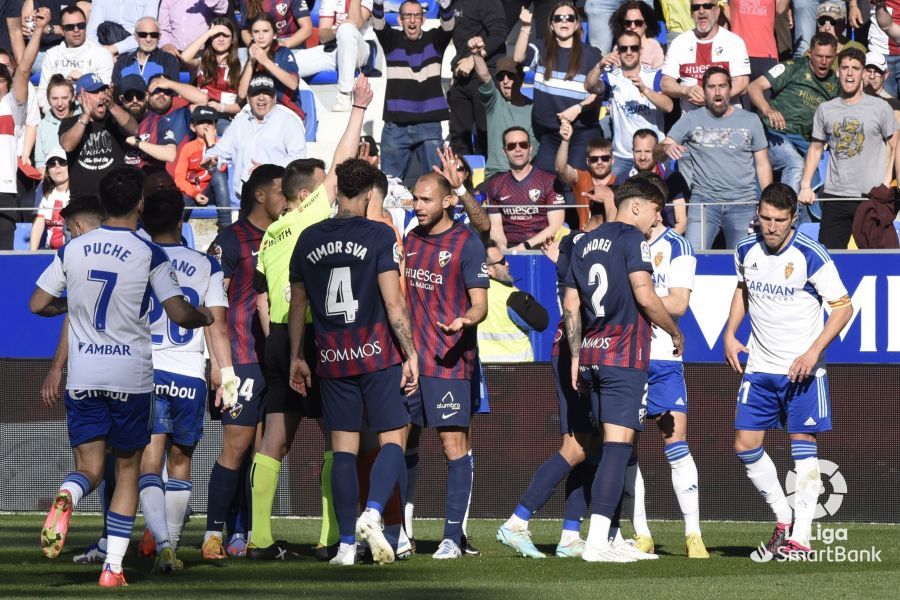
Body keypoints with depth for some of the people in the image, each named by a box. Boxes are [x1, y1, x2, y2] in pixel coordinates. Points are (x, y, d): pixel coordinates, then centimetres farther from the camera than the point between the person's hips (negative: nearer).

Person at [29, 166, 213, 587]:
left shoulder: (72, 250, 2)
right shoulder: (149, 255, -7)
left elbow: (38, 304, 6)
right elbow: (179, 313, -10)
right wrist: (205, 317, 12)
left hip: (82, 375, 2)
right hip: (131, 376, -2)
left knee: (88, 467, 5)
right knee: (127, 469, 12)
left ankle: (65, 499, -32)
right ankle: (113, 566, 5)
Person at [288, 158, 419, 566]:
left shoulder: (309, 239, 6)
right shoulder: (378, 235, -6)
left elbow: (297, 305, 13)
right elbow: (393, 303, -10)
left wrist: (296, 358, 22)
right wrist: (411, 354, -4)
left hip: (332, 358, 4)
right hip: (378, 355, -4)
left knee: (343, 448, 6)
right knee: (393, 439, 3)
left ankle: (347, 544, 2)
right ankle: (372, 513, -21)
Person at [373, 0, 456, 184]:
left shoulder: (434, 40, 5)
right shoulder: (392, 41, 5)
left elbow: (449, 23, -13)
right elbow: (378, 23, -12)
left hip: (429, 126, 0)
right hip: (395, 126, 0)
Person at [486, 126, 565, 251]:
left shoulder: (550, 181, 5)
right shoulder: (495, 184, 17)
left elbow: (556, 226, -1)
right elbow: (496, 227, 12)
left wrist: (525, 246, -12)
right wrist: (502, 247, -11)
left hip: (540, 246, -2)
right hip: (509, 248, 2)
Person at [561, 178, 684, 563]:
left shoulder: (585, 243, 16)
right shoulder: (632, 238, -7)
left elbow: (570, 306, 16)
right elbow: (644, 296, -15)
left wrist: (576, 356, 19)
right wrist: (675, 332, -1)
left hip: (591, 354, 8)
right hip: (625, 356, -8)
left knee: (613, 445, 14)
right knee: (618, 445, -10)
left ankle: (613, 539, 14)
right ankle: (597, 542, -17)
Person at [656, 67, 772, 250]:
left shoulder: (750, 120, 9)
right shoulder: (691, 120, 7)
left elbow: (763, 165, 11)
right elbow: (657, 153, 2)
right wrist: (666, 148, -23)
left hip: (743, 202, 1)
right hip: (704, 200, -1)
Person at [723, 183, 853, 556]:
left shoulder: (811, 256, -15)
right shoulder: (746, 252, 0)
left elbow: (843, 307, -11)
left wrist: (814, 351, -20)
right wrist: (730, 333, 8)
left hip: (802, 369, -5)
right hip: (758, 367, 5)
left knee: (803, 447, -4)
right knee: (745, 447, 1)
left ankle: (800, 536, -1)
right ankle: (783, 517, 19)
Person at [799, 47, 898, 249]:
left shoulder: (880, 108, 1)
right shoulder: (825, 110, 9)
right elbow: (816, 148, 16)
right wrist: (805, 186, 5)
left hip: (871, 197, -3)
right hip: (835, 197, 3)